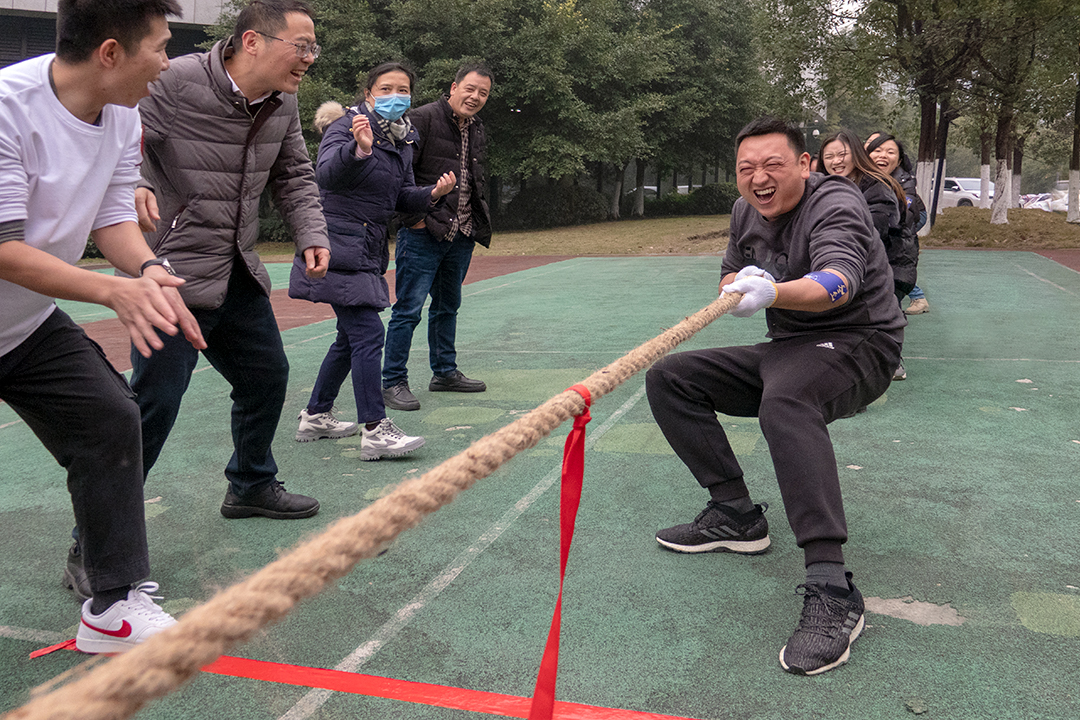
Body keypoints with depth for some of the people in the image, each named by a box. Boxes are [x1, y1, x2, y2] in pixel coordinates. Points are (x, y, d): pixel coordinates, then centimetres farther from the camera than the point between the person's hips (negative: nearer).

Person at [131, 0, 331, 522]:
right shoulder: (176, 82, -17)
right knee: (155, 403, -8)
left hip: (238, 274, 8)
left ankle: (252, 487, 40)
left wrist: (311, 236, 1)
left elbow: (294, 176, 15)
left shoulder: (283, 102, 5)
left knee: (267, 376, 18)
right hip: (173, 273, -8)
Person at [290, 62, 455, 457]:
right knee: (368, 333, -13)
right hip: (339, 245, -9)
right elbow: (326, 173, -28)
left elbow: (402, 197, 16)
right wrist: (359, 149, -46)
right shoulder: (346, 126, -11)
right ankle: (375, 430, -10)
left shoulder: (403, 139, 12)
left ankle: (315, 416, 27)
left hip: (369, 248, 9)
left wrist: (431, 193, -4)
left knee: (351, 337, 15)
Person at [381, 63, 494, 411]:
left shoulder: (477, 131, 15)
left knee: (448, 305, 18)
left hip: (461, 236, 8)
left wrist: (479, 220, 15)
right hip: (423, 235, -8)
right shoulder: (423, 118, -9)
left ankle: (445, 372, 30)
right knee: (409, 308, -6)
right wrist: (414, 217, -15)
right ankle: (393, 382, 0)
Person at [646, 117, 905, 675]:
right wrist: (740, 281, -10)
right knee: (669, 378, -1)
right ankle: (736, 514, 0)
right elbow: (728, 278, 16)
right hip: (786, 348, 8)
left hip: (854, 346, -8)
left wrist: (772, 292, -57)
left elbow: (839, 282, -37)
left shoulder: (835, 204, -17)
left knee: (786, 399, -41)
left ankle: (831, 591, -45)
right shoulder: (746, 211, 7)